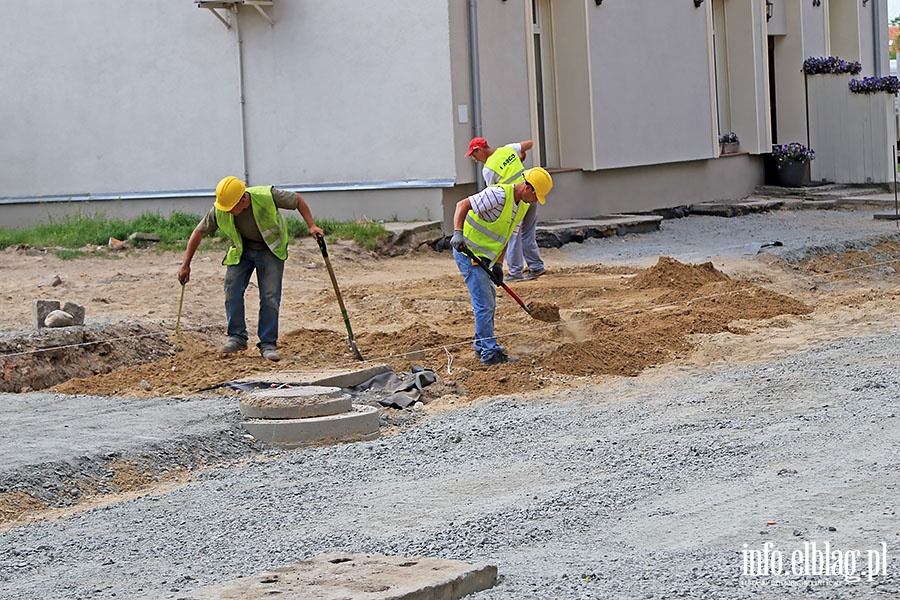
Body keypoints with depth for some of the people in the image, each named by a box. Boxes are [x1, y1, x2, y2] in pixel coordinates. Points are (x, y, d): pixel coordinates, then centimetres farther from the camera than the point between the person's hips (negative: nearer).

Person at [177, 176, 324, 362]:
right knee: (232, 289, -11)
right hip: (241, 249, 2)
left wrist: (311, 226, -21)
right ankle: (237, 338, 3)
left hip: (271, 249, -2)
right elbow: (198, 232, -8)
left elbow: (297, 200, -14)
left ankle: (268, 344, -1)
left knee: (270, 296, -10)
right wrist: (186, 265, -5)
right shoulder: (219, 211, -23)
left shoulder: (267, 197, -31)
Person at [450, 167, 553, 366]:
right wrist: (458, 233, -39)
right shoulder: (499, 195, -24)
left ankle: (482, 345, 33)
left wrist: (498, 264, 6)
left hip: (483, 257, 10)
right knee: (484, 303, -9)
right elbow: (463, 205, -27)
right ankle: (490, 353, -5)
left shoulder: (523, 206, 6)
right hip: (468, 252, -10)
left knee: (489, 302, 20)